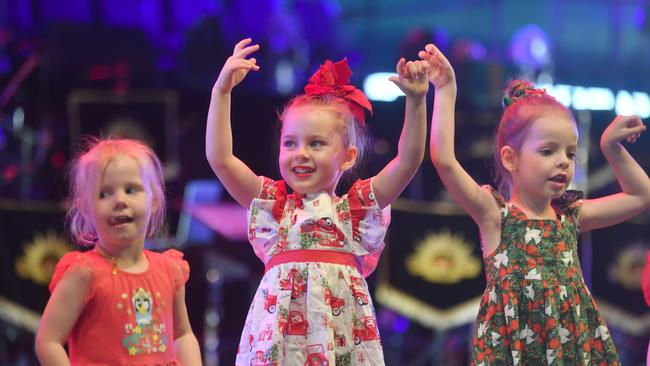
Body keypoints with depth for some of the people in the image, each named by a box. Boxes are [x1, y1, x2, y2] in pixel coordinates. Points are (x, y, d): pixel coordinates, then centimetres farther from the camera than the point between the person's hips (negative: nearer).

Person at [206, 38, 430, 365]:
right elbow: (219, 158, 2)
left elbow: (409, 160, 0)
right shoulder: (272, 203, 11)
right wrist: (222, 91, -3)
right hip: (279, 335, 0)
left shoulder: (357, 207, 10)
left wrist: (416, 100, -10)